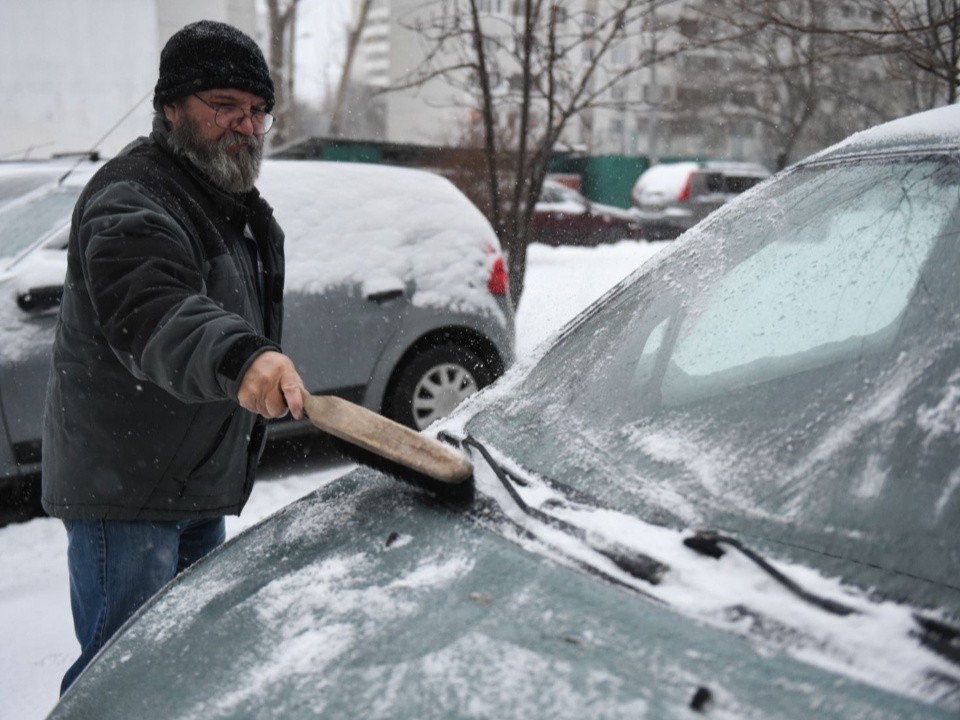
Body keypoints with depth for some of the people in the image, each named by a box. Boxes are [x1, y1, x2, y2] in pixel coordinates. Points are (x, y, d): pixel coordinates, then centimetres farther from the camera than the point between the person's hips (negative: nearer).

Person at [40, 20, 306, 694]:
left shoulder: (236, 205, 14)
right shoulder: (131, 201, -19)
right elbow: (150, 318, -38)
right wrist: (239, 358, -55)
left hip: (197, 485, 9)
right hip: (123, 490, -9)